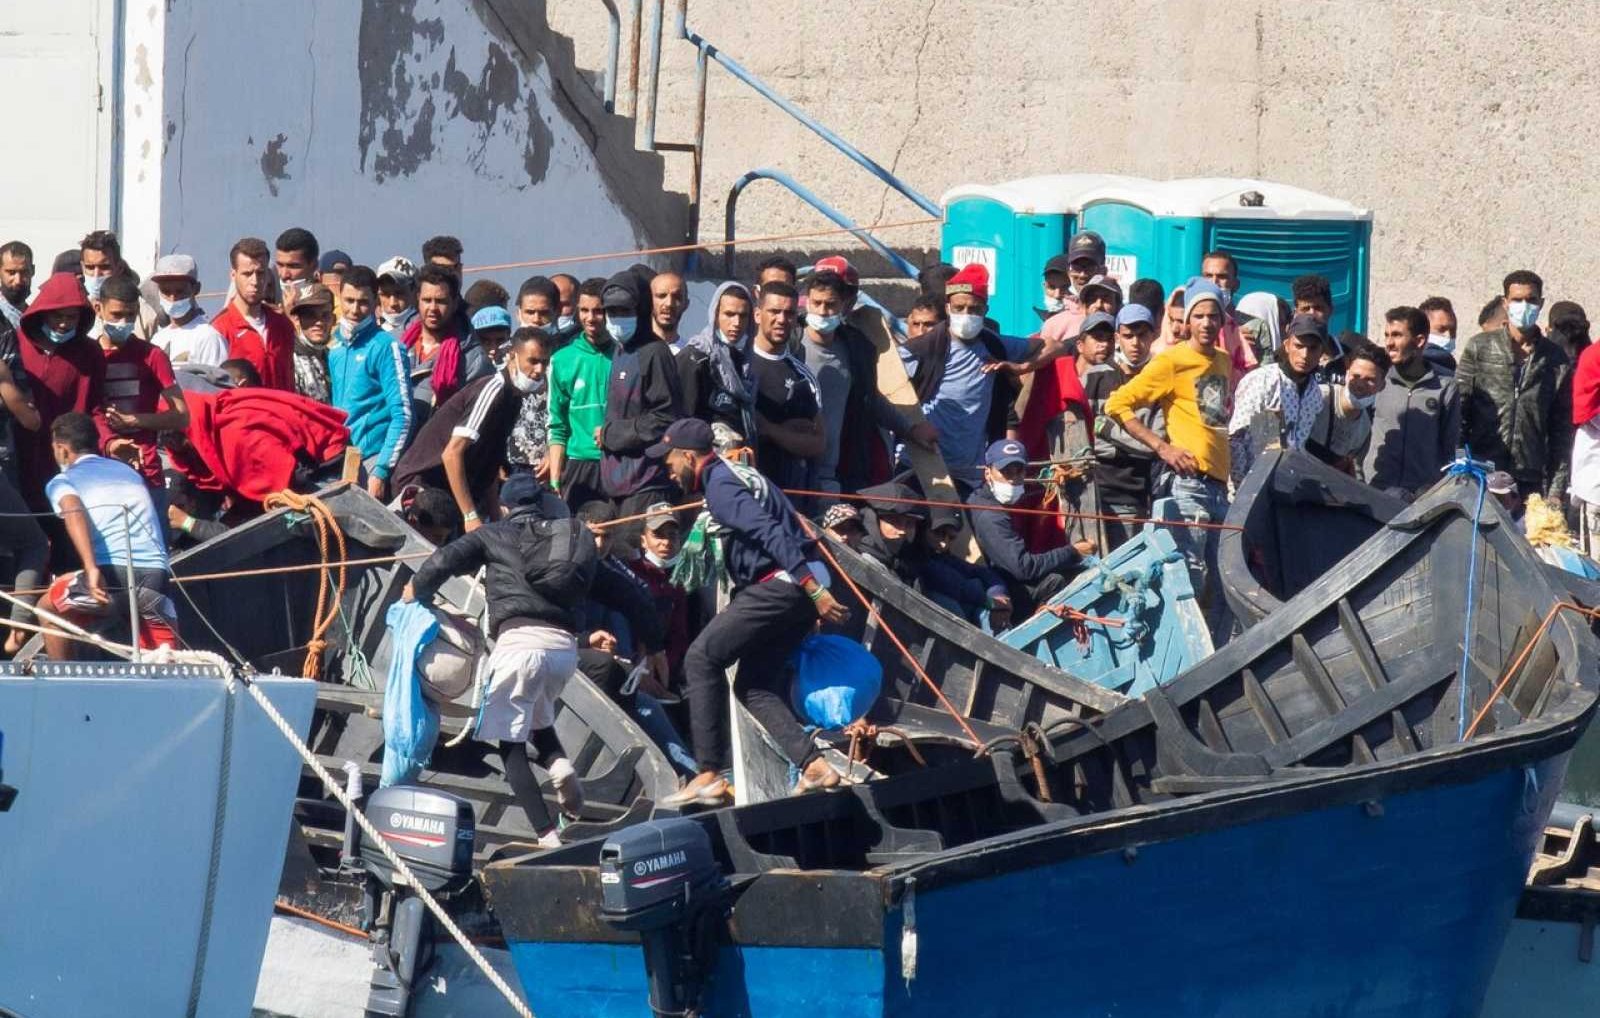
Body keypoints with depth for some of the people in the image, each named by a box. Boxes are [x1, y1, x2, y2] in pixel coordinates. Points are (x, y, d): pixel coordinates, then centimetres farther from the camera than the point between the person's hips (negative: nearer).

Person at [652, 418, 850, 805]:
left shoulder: (720, 486, -9)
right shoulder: (744, 475, 22)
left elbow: (770, 534, -21)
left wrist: (813, 590, -27)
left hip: (778, 585, -10)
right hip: (801, 587, 10)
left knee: (702, 658, -7)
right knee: (755, 686, 12)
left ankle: (710, 775, -11)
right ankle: (814, 765, -2)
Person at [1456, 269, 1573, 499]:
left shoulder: (1557, 361, 10)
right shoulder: (1478, 348, 6)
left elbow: (1561, 430, 9)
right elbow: (1458, 414, 3)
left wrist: (1556, 490, 3)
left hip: (1531, 484, 1)